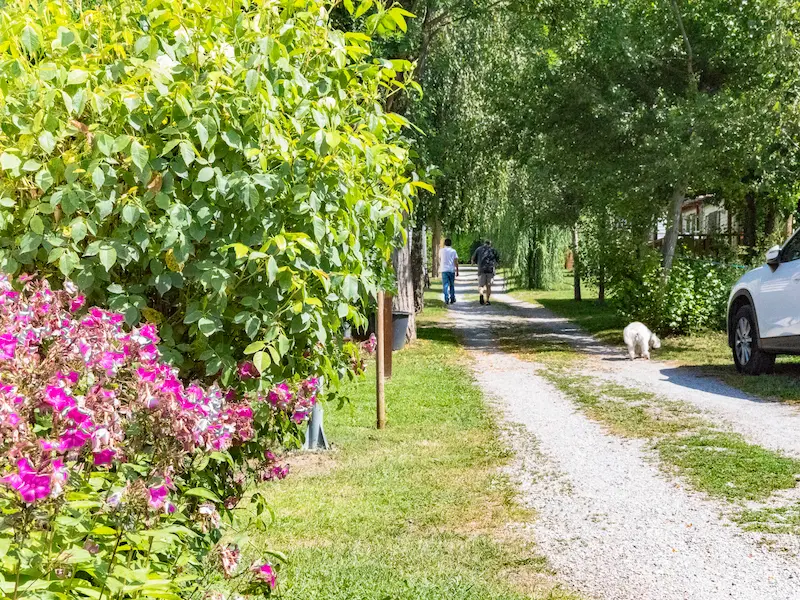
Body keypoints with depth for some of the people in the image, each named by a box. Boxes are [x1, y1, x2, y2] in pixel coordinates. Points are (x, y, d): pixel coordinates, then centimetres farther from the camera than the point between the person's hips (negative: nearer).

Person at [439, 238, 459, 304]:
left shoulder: (441, 250, 4)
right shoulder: (453, 251, 1)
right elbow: (456, 262, -4)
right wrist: (457, 271, 2)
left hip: (444, 270, 0)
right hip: (452, 270, 0)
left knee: (445, 285, -2)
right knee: (452, 285, 13)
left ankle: (446, 299, -13)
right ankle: (452, 298, 15)